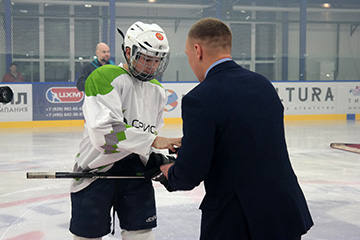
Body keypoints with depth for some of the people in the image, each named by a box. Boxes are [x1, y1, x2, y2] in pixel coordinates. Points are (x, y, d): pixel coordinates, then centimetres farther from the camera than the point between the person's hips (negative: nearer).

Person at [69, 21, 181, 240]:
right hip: (97, 170, -5)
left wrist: (158, 162, 0)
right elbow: (105, 130, -27)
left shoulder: (158, 90, 11)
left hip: (135, 171, 6)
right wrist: (152, 140, -30)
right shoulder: (105, 77, -15)